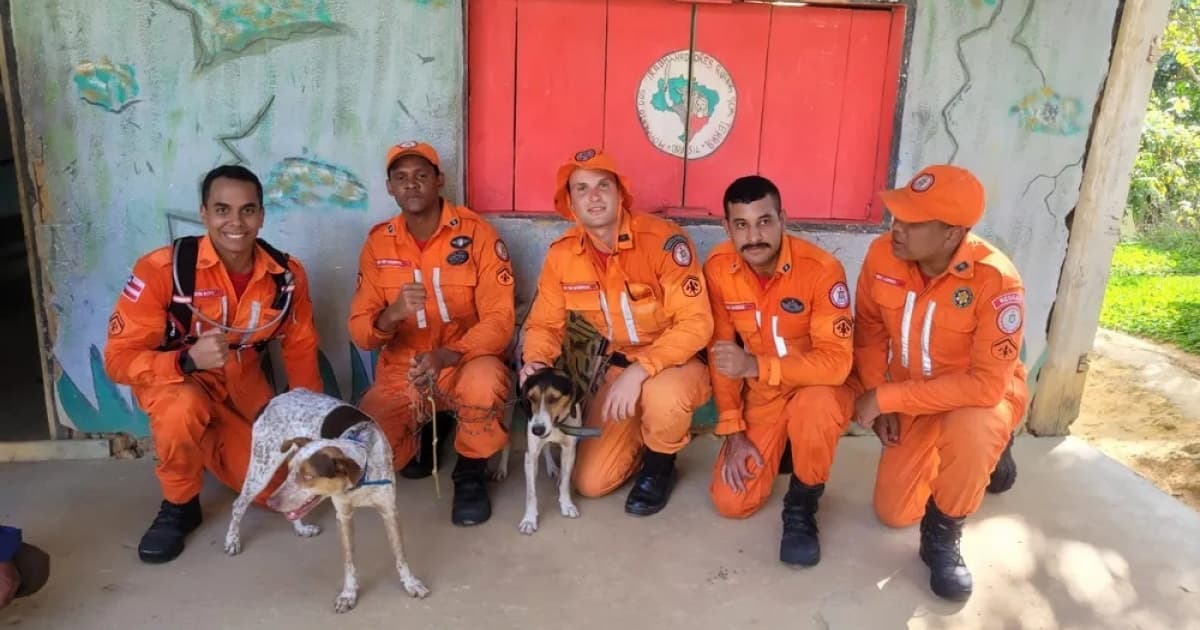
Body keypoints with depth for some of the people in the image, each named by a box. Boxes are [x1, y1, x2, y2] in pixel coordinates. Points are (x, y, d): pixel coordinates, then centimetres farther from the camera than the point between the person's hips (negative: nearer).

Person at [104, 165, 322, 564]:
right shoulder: (162, 269, -28)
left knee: (277, 490, -4)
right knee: (183, 409, -39)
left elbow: (301, 350, -1)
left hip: (243, 386, 3)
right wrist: (188, 360, -44)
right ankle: (178, 506, -8)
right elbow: (119, 358, -25)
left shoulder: (287, 275, -15)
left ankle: (213, 444, 28)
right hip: (176, 380, -3)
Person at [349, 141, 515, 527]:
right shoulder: (378, 243, -1)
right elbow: (360, 332, -3)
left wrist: (446, 356, -34)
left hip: (463, 364, -3)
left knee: (484, 381, -38)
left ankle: (471, 474, -6)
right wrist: (391, 315, -28)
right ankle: (420, 434, 18)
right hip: (400, 373, 3)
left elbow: (499, 320, -16)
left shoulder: (477, 233, -10)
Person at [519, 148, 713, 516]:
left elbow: (696, 323, -27)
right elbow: (545, 323, 0)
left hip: (677, 362, -4)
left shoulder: (662, 240, -24)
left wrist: (639, 371, -38)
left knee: (663, 397, -41)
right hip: (618, 368, 4)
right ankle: (645, 432, 27)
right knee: (591, 482, -4)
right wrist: (536, 362, -23)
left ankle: (659, 465, -4)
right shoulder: (562, 254, -8)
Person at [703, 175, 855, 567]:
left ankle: (801, 507, -10)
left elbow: (836, 363, -30)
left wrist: (755, 366, -39)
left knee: (815, 408, -40)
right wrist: (733, 430, -8)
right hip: (761, 393, 4)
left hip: (819, 387, -3)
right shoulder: (718, 268, -13)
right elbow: (720, 351, -5)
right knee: (731, 502, -6)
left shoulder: (821, 269, -25)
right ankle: (781, 448, 26)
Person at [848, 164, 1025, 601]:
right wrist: (877, 402, -9)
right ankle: (983, 453, 33)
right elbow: (869, 330, -2)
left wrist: (886, 396, -33)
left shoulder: (997, 281, -33)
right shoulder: (882, 254, -18)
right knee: (893, 513, 7)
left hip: (984, 393, -5)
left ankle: (942, 537, -10)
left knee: (969, 430, -41)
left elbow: (986, 385, -35)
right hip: (915, 398, 5)